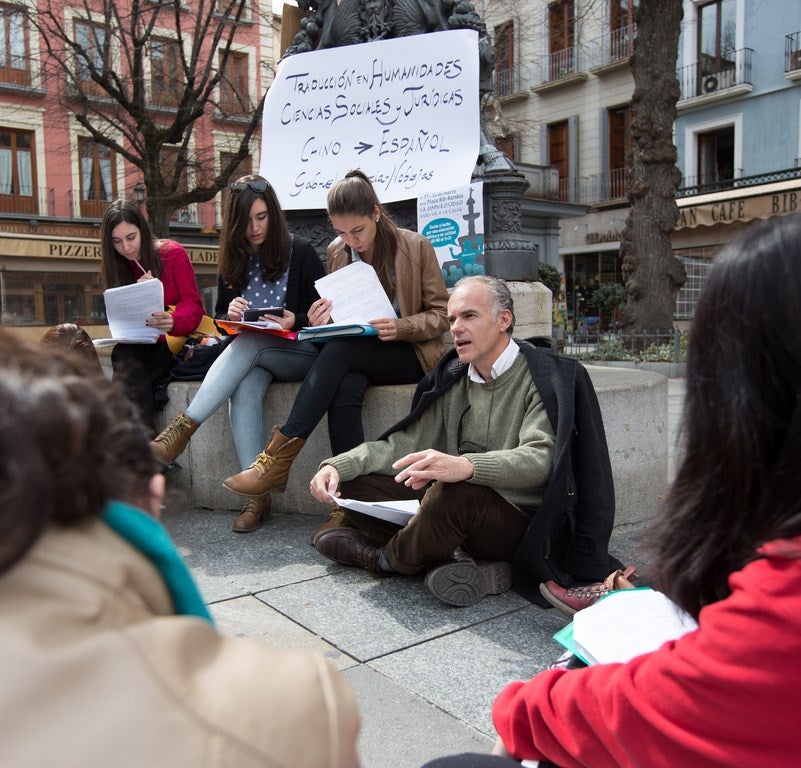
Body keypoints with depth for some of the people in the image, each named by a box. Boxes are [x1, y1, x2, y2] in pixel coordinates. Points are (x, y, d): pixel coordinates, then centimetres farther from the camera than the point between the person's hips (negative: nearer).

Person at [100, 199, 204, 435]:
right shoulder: (115, 267, 8)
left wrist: (173, 323, -33)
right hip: (139, 345, 3)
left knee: (128, 379, -30)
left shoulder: (173, 254, -4)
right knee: (124, 359, -31)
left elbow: (193, 305, -10)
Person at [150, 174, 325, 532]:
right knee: (244, 385, -33)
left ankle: (181, 429, -36)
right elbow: (220, 318, 17)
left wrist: (295, 321, -19)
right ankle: (257, 493, -35)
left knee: (247, 344, -34)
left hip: (299, 351, -2)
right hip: (252, 356, 3)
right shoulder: (233, 261, 13)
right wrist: (230, 313, -6)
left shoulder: (300, 253, 2)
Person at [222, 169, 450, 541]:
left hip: (411, 355, -3)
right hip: (356, 357, 4)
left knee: (340, 349, -33)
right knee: (344, 389, -35)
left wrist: (400, 327, -22)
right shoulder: (337, 252, 8)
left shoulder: (416, 247, -4)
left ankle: (279, 455, -33)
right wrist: (321, 321, -10)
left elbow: (441, 316, -2)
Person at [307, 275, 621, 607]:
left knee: (453, 493, -37)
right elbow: (406, 443, 8)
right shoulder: (451, 379, 11)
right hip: (457, 510, 7)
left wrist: (467, 465, -43)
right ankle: (462, 565, -18)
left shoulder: (545, 377, -9)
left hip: (521, 522, -6)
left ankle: (382, 559, -4)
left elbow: (539, 459, -25)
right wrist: (339, 465, -8)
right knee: (354, 484, -4)